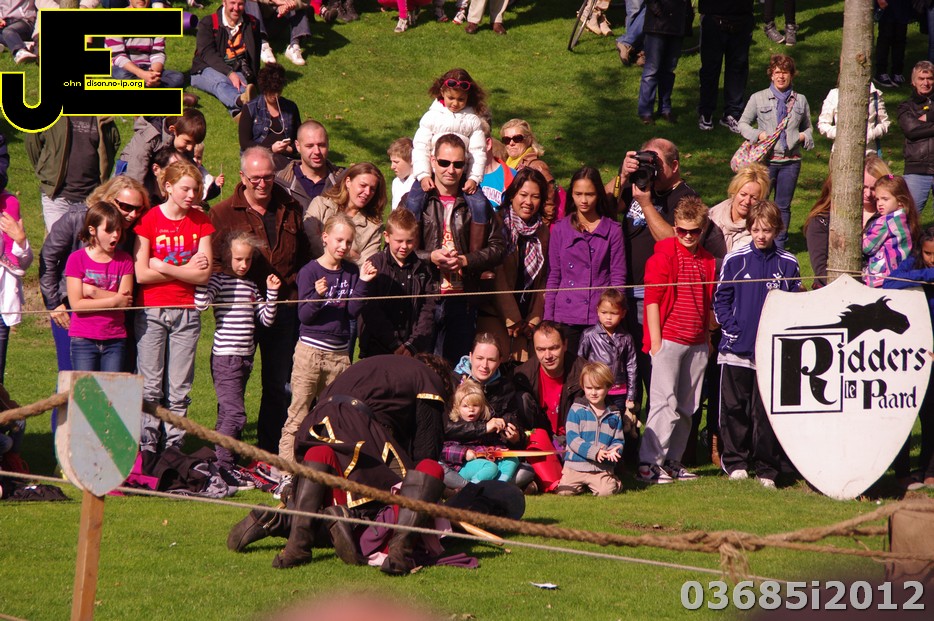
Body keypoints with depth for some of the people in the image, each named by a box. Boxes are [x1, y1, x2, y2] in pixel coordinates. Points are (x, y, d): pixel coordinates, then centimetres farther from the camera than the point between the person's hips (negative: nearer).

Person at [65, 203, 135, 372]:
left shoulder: (124, 260, 6)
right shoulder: (77, 259, -3)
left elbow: (125, 299, -5)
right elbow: (76, 304, -11)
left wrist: (93, 292, -13)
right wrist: (113, 301, -11)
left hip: (115, 339, 3)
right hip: (84, 339, -2)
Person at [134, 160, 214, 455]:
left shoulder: (201, 222, 5)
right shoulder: (149, 220, -3)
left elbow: (204, 274, -3)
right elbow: (141, 274, -11)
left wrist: (164, 267, -9)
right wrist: (186, 270, -7)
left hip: (186, 313, 2)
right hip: (152, 311, -2)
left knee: (179, 389, 3)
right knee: (151, 386, -3)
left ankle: (173, 448, 7)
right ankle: (147, 449, 1)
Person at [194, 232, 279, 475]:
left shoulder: (251, 286, 14)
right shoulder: (219, 280, -6)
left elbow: (266, 319, 14)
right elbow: (201, 303, -22)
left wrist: (272, 292, 3)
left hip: (245, 357, 7)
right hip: (225, 355, -7)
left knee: (227, 412, 12)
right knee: (235, 413, -13)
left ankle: (219, 460, 18)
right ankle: (223, 465, -10)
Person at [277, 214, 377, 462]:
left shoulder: (351, 272, 7)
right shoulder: (310, 271, -5)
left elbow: (353, 310, -1)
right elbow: (304, 315, -9)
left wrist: (362, 283, -10)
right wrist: (318, 296, -27)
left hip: (339, 353, 4)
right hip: (310, 350, -4)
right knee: (298, 413, -5)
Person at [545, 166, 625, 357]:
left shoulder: (612, 231, 4)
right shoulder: (560, 229, 8)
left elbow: (618, 277, 4)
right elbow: (553, 276, 10)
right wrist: (548, 319, 5)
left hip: (601, 318, -1)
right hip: (567, 318, 1)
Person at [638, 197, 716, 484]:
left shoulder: (708, 261, 12)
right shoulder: (663, 255, -5)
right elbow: (652, 299, -8)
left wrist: (708, 338, 18)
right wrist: (655, 340, -12)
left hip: (697, 344, 6)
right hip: (668, 340, -6)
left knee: (686, 407, 8)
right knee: (665, 402, -12)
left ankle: (672, 461, 15)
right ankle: (648, 463, -12)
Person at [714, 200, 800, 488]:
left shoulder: (787, 264, 4)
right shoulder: (735, 260, 2)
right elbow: (721, 299, 7)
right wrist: (731, 327, -5)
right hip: (737, 349, 0)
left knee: (767, 411, 1)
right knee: (734, 408, 5)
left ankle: (767, 469, 7)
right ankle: (735, 462, 16)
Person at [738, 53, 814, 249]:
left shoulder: (800, 100, 12)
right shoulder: (758, 98, 4)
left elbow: (808, 127, 22)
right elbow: (743, 124, 8)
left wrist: (804, 136, -1)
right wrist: (758, 134, -10)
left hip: (791, 160, 2)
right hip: (766, 159, -2)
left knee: (783, 205, 8)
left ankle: (780, 246, 15)